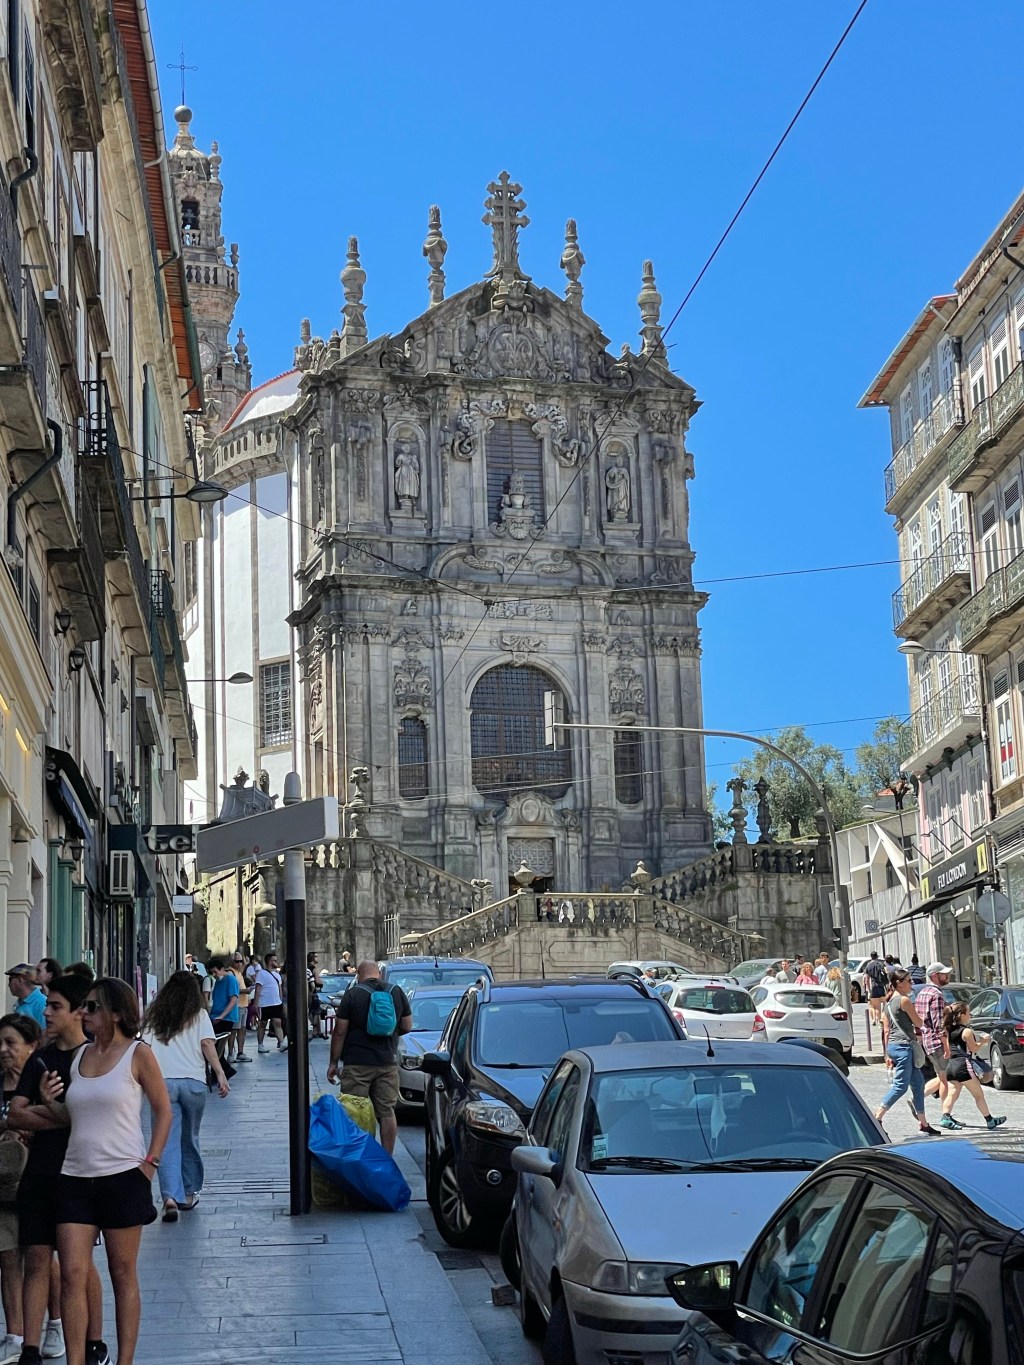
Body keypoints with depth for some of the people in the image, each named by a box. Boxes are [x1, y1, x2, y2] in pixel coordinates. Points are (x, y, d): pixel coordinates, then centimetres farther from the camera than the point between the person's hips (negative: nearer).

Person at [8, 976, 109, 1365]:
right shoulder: (41, 1060, 11)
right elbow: (16, 1116, 1)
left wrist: (40, 1111, -8)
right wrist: (62, 1115, -11)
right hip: (39, 1172, 5)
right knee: (36, 1258, 3)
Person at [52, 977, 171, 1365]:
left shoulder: (138, 1054, -4)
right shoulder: (79, 1055, 10)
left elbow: (163, 1110, 1)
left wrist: (150, 1162, -5)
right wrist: (52, 1101, -3)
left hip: (122, 1176, -4)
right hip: (75, 1177, 4)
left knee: (123, 1274, 5)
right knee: (72, 1274, -2)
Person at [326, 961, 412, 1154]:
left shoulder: (352, 994, -6)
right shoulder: (397, 993, 3)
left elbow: (340, 1031, -7)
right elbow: (406, 1027, 7)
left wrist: (333, 1063, 0)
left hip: (357, 1064, -3)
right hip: (388, 1062, 3)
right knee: (387, 1112, 9)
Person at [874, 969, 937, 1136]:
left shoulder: (889, 1002, 14)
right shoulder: (904, 1000, -12)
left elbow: (887, 1030, 15)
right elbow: (918, 1023, -6)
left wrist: (887, 1054, 16)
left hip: (893, 1045, 9)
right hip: (904, 1045, -9)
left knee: (918, 1083, 13)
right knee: (900, 1086, -9)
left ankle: (923, 1123, 16)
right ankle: (877, 1117, -14)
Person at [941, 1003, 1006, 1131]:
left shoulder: (950, 1030, 11)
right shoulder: (967, 1031, -10)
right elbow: (974, 1048, -7)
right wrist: (983, 1041, 7)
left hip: (951, 1065, 6)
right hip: (964, 1065, -6)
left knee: (952, 1094, 1)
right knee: (979, 1094, 7)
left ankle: (945, 1116, -19)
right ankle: (990, 1120, 17)